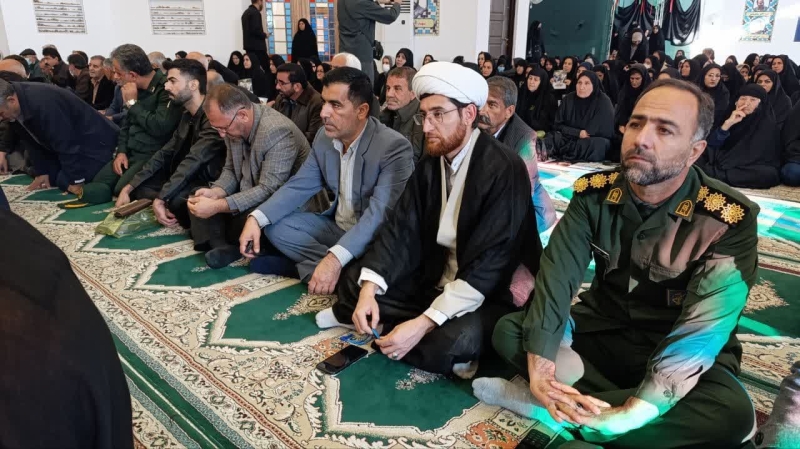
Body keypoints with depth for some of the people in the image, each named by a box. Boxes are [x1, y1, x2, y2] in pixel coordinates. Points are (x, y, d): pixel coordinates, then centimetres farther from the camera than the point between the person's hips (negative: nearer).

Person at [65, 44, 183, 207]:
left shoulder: (167, 88, -17)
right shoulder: (136, 89, 11)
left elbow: (160, 128, -28)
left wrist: (133, 103, -15)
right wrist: (121, 151, 5)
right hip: (130, 153, 8)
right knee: (96, 184, -3)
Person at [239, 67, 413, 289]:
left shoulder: (394, 147, -24)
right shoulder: (325, 137, -1)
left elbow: (380, 213, -33)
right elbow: (300, 185, 3)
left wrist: (335, 259, -44)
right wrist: (256, 218, -13)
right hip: (336, 226, 7)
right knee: (275, 224, -4)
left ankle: (306, 267, -12)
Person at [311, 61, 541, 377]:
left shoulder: (504, 170, -23)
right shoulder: (431, 163, 0)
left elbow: (489, 265, -28)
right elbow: (401, 229, -4)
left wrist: (424, 324, -32)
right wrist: (368, 289, -19)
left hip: (491, 293, -5)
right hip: (434, 278, 6)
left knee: (453, 340, -33)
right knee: (354, 279, 2)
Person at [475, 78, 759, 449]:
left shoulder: (730, 221, -20)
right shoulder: (594, 193, -10)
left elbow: (702, 331, -26)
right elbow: (556, 275, -17)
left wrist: (634, 413, -34)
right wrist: (539, 367, -30)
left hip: (676, 352, -2)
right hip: (601, 328, 2)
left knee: (731, 413, -33)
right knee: (508, 331, -17)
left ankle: (539, 405, -27)